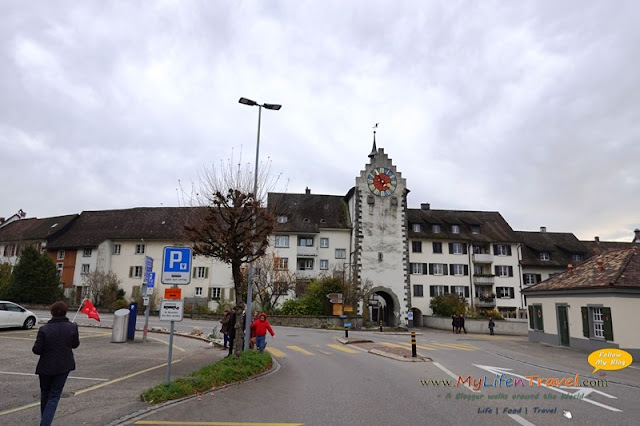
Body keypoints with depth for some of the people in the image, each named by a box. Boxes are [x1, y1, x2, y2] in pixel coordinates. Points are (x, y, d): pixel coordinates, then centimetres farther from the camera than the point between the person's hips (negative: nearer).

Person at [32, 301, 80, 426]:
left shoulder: (44, 329, -15)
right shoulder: (72, 327, -11)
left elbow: (36, 350, -12)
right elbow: (75, 344, 2)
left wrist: (47, 347, 8)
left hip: (46, 366, 0)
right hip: (64, 366, 0)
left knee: (45, 394, 20)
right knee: (54, 396, 8)